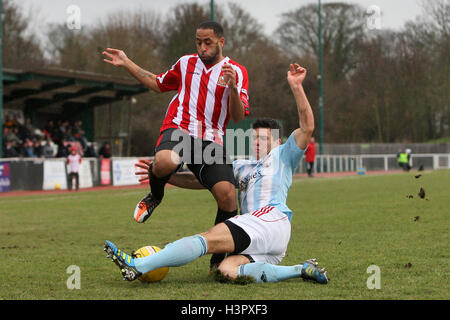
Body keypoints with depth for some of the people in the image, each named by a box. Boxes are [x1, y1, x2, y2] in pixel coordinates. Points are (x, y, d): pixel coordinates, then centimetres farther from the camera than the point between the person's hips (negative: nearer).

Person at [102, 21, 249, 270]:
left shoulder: (237, 71, 8)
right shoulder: (186, 63, 18)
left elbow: (238, 117, -1)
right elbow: (158, 84, 34)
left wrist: (233, 88, -19)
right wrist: (126, 64, 29)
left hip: (211, 140, 0)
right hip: (178, 129, 0)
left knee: (227, 195, -19)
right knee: (164, 162, -37)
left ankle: (219, 258, 2)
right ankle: (155, 195, 0)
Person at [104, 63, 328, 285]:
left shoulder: (282, 156, 17)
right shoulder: (242, 167, 35)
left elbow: (307, 127, 2)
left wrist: (296, 87, -8)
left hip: (272, 219, -7)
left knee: (207, 239, -23)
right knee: (227, 270, -25)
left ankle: (136, 266, -33)